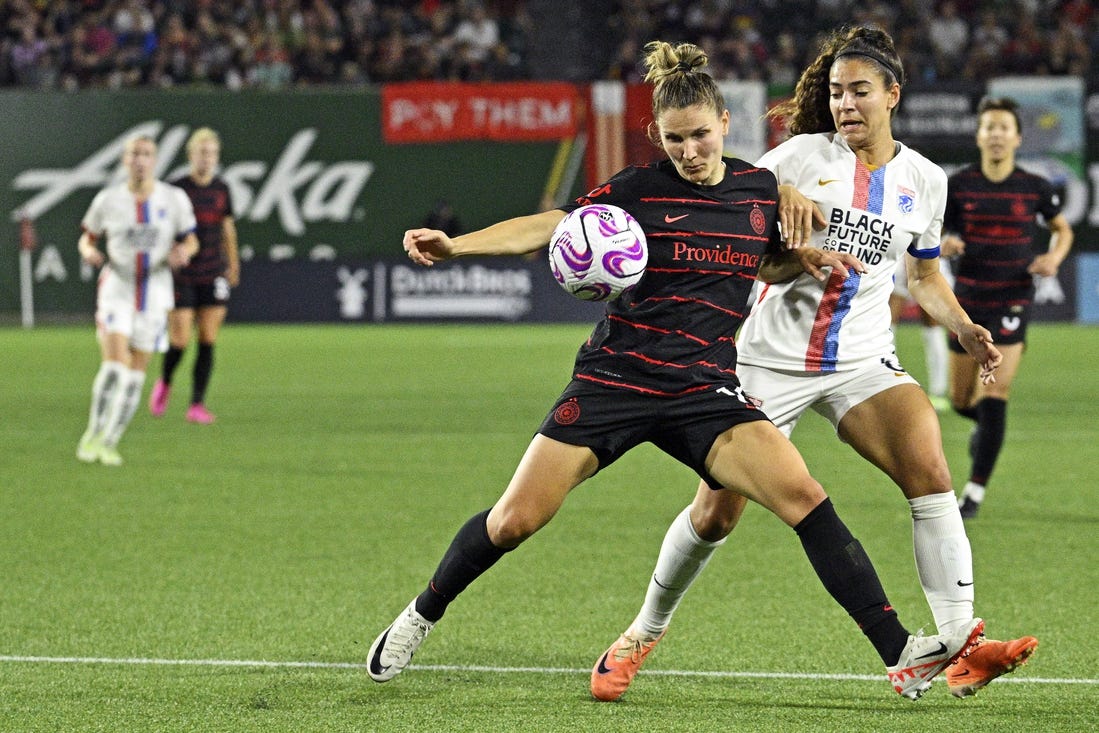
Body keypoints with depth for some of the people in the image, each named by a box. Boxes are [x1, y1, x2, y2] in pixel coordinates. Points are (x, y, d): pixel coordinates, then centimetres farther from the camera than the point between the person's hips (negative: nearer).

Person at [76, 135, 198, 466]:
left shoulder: (173, 199, -1)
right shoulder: (108, 200, -2)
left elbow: (191, 241, 6)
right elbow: (87, 239, 9)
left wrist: (183, 252, -17)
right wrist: (89, 252, -15)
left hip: (155, 293, 2)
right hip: (116, 289, -2)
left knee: (136, 373, 3)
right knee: (114, 363, -18)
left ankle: (110, 443, 15)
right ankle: (94, 433, -1)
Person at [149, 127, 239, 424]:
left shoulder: (221, 189, 7)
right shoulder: (176, 189, -6)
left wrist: (233, 264, 22)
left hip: (214, 275, 4)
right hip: (182, 276, -3)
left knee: (208, 341, -1)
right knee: (179, 340, -7)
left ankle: (197, 405, 4)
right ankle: (164, 383, 23)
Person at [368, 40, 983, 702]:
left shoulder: (761, 189, 7)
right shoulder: (638, 189, -4)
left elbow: (771, 262, 25)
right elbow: (549, 227, -10)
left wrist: (811, 259, 3)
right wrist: (453, 245, -22)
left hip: (706, 392, 2)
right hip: (616, 377, -2)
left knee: (805, 498, -18)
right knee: (515, 521, -6)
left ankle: (902, 656, -18)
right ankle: (422, 616, 22)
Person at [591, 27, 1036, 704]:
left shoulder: (924, 180, 7)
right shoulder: (804, 155, -4)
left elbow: (926, 276, 21)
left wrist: (966, 330, 4)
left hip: (863, 362, 2)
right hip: (772, 360, -2)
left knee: (930, 470, -23)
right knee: (716, 512, -1)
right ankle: (644, 634, 24)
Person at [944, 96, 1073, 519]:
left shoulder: (1034, 188, -2)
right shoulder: (957, 186, -2)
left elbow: (1063, 229, 15)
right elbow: (936, 238, 6)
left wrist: (1053, 259, -5)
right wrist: (945, 244, -18)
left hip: (1012, 303, -2)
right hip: (968, 303, 2)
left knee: (993, 397, -14)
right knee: (962, 402, 10)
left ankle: (975, 492, -5)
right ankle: (987, 427, 47)